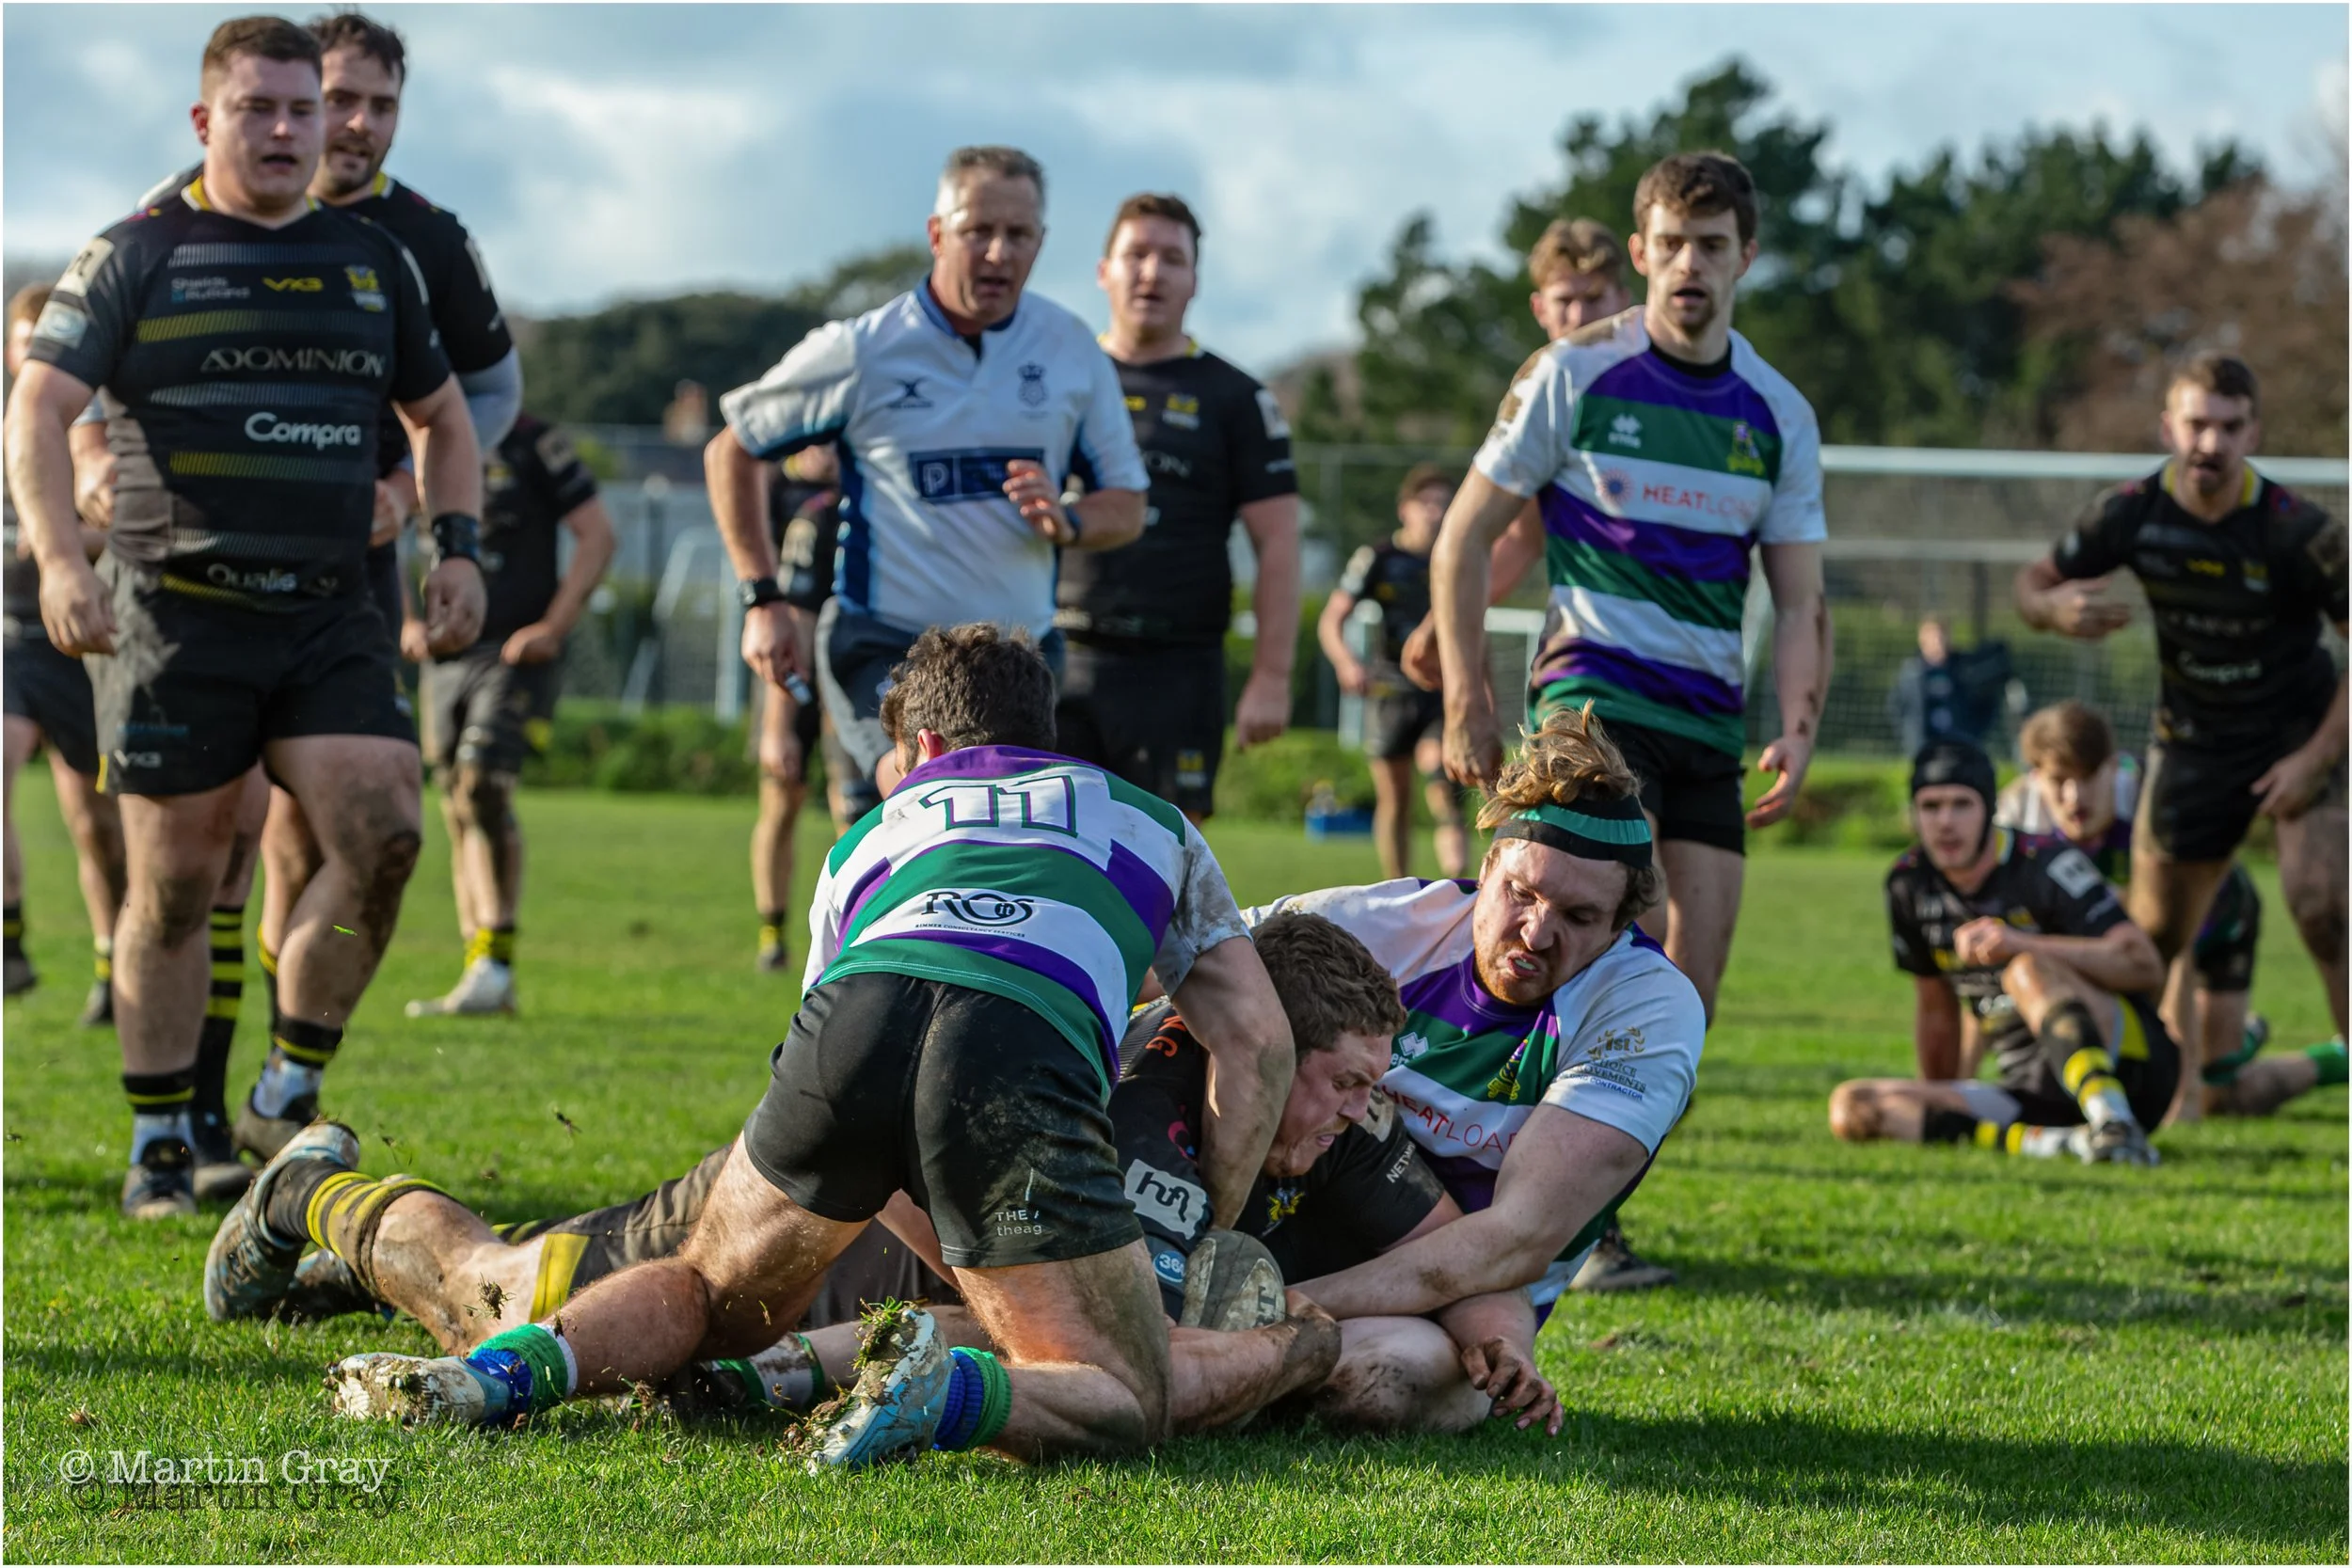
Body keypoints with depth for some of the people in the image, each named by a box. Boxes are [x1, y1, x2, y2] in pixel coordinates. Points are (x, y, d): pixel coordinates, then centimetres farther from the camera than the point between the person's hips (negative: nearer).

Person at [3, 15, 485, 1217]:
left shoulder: (370, 260, 14)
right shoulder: (137, 255, 1)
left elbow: (440, 417, 26)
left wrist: (456, 550, 11)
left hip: (331, 620, 3)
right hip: (175, 618, -3)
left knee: (382, 832, -15)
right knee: (175, 884, 0)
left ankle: (292, 1089, 4)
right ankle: (159, 1150, 14)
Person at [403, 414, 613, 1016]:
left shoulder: (533, 445, -2)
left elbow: (596, 534, -2)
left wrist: (554, 626, -10)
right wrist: (405, 622, 6)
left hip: (516, 654, -5)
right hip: (445, 657, 5)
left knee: (482, 784, -22)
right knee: (458, 810, 6)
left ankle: (494, 960, -19)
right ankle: (484, 984, 13)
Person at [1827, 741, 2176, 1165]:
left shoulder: (2047, 866, -10)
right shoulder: (1909, 884, 8)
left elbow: (2145, 965, -22)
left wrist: (2021, 944, -31)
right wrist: (1930, 1118, 28)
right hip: (2034, 1095, 6)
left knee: (2028, 972, -33)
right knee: (1853, 1107, -13)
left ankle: (2114, 1125, -50)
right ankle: (2048, 1141, -30)